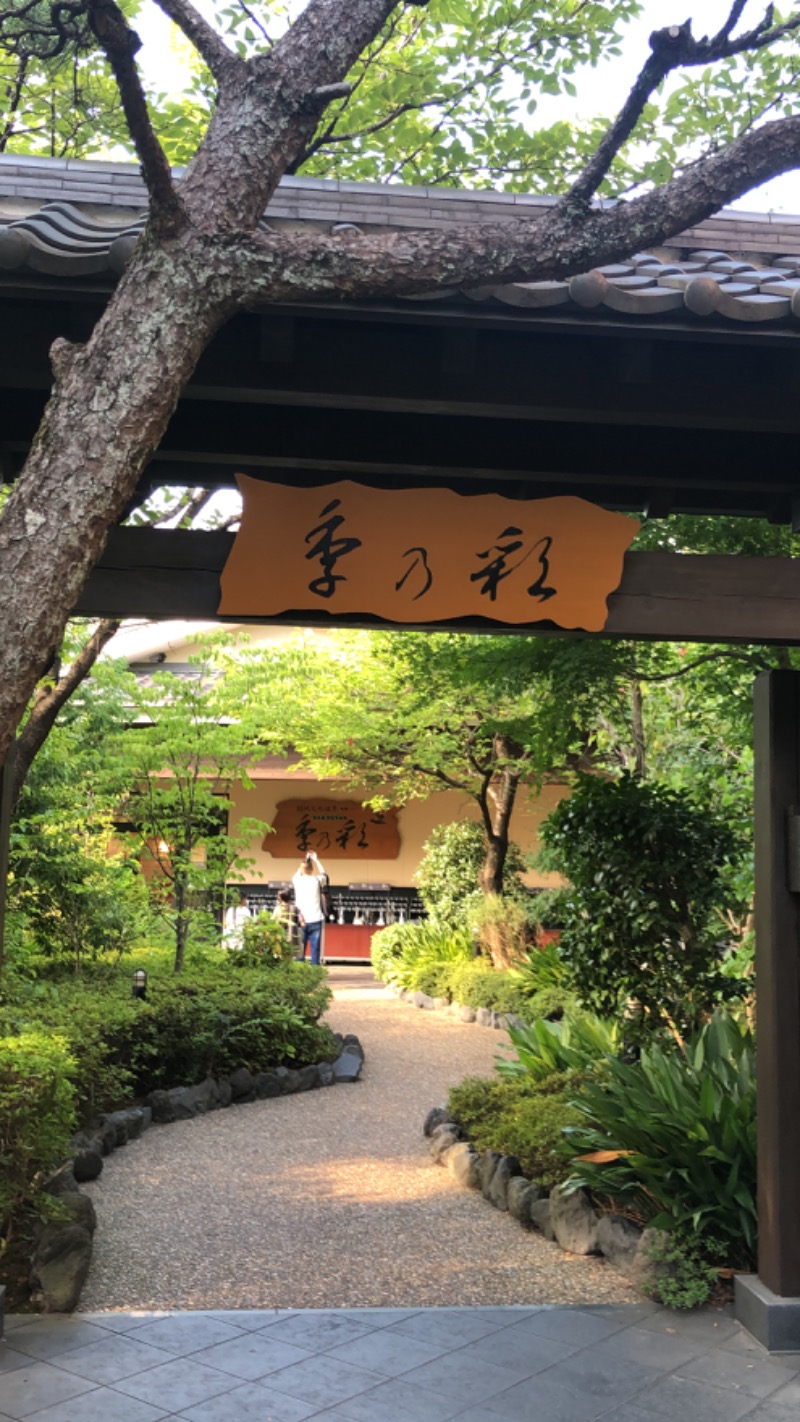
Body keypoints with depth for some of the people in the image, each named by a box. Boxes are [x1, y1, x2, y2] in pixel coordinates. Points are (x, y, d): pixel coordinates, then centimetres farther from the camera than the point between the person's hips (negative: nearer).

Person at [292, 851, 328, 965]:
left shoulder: (297, 880, 0)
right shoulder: (316, 880, -1)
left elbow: (298, 873, 25)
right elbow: (323, 874, 22)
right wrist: (315, 859, 32)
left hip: (302, 921, 1)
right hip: (315, 921, -1)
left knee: (300, 950, 5)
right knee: (315, 949, 1)